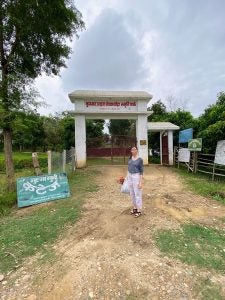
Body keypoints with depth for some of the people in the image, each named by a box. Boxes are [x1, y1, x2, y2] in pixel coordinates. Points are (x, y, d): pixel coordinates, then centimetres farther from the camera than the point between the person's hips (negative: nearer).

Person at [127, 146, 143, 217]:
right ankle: (135, 208, 34)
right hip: (130, 177, 7)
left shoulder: (140, 159, -13)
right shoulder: (130, 158, 5)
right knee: (132, 193, 16)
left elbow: (141, 171, -12)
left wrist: (140, 182, -14)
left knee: (137, 194, 4)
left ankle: (139, 210, 20)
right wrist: (127, 177, 14)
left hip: (136, 177, -6)